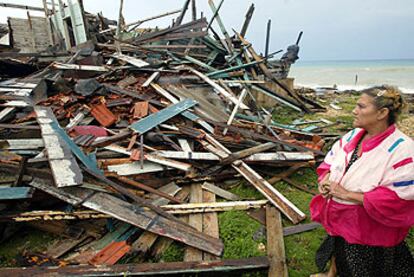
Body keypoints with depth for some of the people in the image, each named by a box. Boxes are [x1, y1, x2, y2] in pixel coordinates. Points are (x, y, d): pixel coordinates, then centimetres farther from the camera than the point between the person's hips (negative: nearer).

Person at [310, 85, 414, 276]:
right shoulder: (353, 136, -4)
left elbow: (399, 198, -29)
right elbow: (331, 161, 9)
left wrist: (348, 194, -27)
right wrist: (325, 179, -12)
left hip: (370, 231, -6)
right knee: (336, 251, 30)